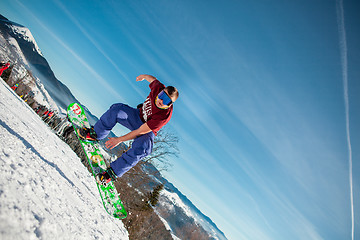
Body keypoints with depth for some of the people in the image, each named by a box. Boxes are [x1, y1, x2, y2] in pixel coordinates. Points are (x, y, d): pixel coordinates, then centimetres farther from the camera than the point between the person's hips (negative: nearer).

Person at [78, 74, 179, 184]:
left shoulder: (165, 115, -35)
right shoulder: (158, 88, -24)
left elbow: (141, 131, -31)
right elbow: (153, 78, 3)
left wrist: (119, 140, -26)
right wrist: (144, 76, 24)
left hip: (147, 131, -5)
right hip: (138, 116, 5)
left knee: (141, 148, -36)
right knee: (117, 109, -22)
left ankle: (113, 172, -16)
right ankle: (95, 134, -1)